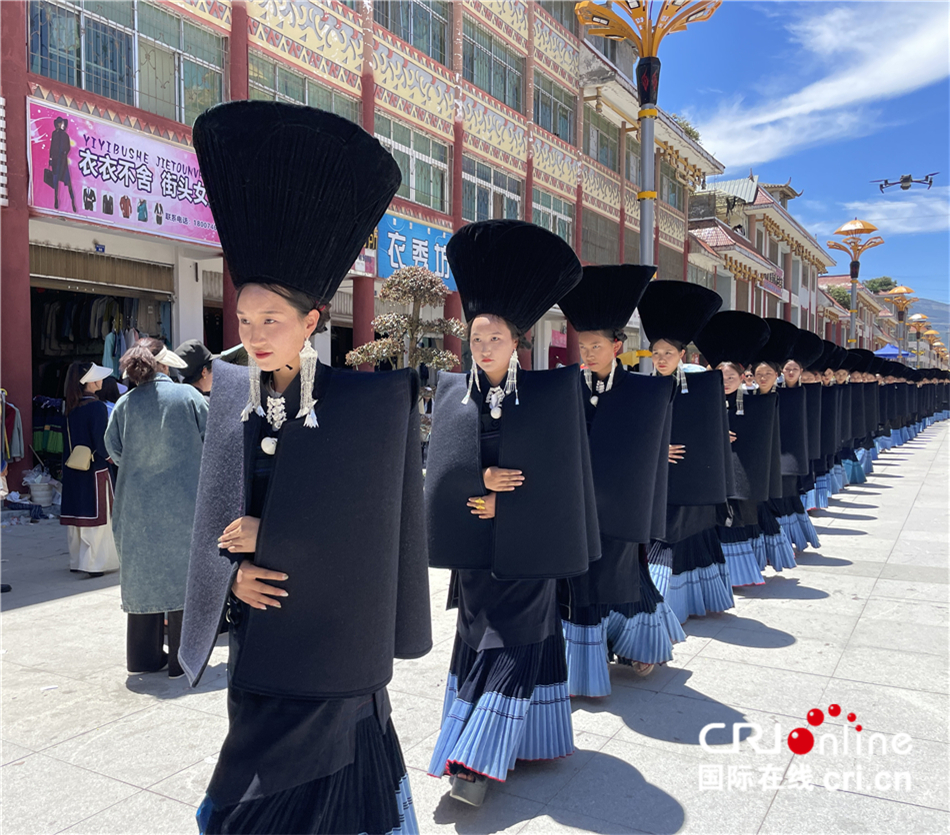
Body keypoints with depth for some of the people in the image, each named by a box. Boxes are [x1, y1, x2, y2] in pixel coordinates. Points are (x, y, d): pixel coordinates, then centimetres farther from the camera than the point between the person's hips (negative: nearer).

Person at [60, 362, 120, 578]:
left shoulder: (71, 406, 5)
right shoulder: (97, 407, -17)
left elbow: (69, 438, 11)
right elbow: (102, 442, -19)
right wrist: (109, 455, -1)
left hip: (73, 469, 7)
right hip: (95, 470, -7)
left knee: (76, 514, 14)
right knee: (97, 516, 1)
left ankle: (77, 560, 23)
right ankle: (93, 562, 3)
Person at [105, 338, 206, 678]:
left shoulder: (124, 404, -2)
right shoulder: (188, 396, -8)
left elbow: (114, 450, 5)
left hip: (137, 506, 3)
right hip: (184, 503, -3)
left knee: (143, 575, 13)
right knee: (183, 575, 5)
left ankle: (144, 656, 24)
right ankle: (182, 659, 10)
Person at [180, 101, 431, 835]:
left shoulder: (365, 402, -13)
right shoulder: (236, 397, 0)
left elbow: (363, 520, -15)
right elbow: (217, 511, 3)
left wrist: (267, 535, -12)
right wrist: (233, 571, -14)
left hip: (329, 621, -4)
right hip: (259, 619, 5)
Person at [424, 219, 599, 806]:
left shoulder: (549, 392, -7)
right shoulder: (453, 394, 2)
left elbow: (556, 472, -7)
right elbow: (442, 466, -1)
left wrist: (504, 499, -9)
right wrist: (481, 478, -16)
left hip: (526, 546, -4)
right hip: (475, 544, 4)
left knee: (511, 644, -1)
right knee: (479, 640, 13)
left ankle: (480, 758, 5)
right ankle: (518, 742, 31)